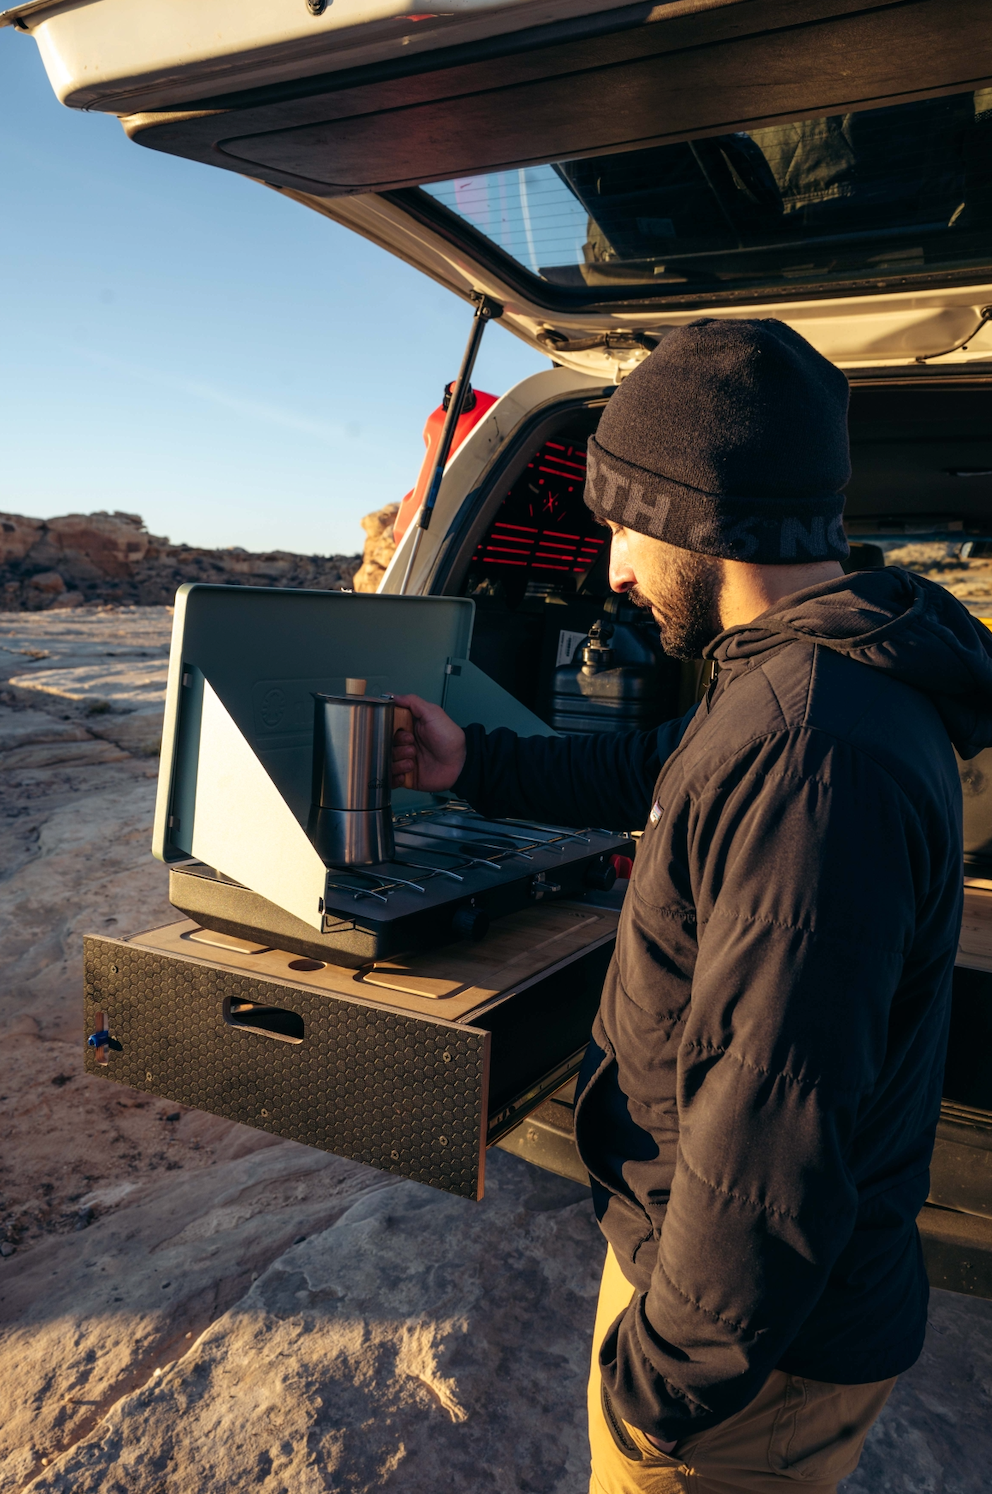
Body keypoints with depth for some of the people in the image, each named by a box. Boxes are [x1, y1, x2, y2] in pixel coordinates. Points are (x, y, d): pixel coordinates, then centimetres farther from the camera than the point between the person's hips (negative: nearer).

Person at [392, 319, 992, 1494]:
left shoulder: (810, 755, -35)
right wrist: (475, 764, 17)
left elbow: (776, 1131, -33)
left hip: (760, 1344, -9)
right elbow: (652, 772, 16)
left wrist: (663, 1383, -20)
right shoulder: (812, 682, 0)